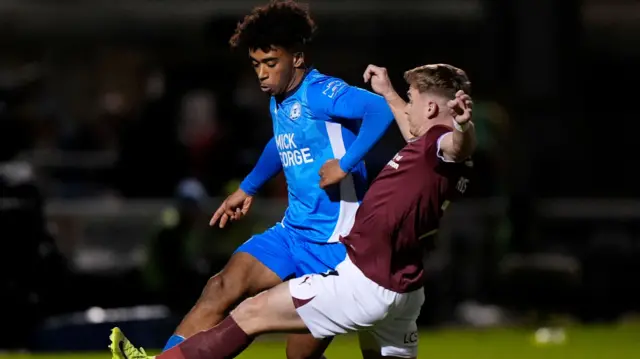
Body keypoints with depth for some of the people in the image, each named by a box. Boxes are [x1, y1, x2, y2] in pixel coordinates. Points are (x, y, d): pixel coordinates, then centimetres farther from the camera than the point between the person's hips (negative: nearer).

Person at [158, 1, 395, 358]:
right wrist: (248, 189, 40)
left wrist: (346, 164, -33)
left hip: (334, 242, -8)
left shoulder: (321, 94, -18)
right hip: (292, 232, 8)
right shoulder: (279, 103, 11)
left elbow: (382, 110, -35)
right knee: (222, 289, -8)